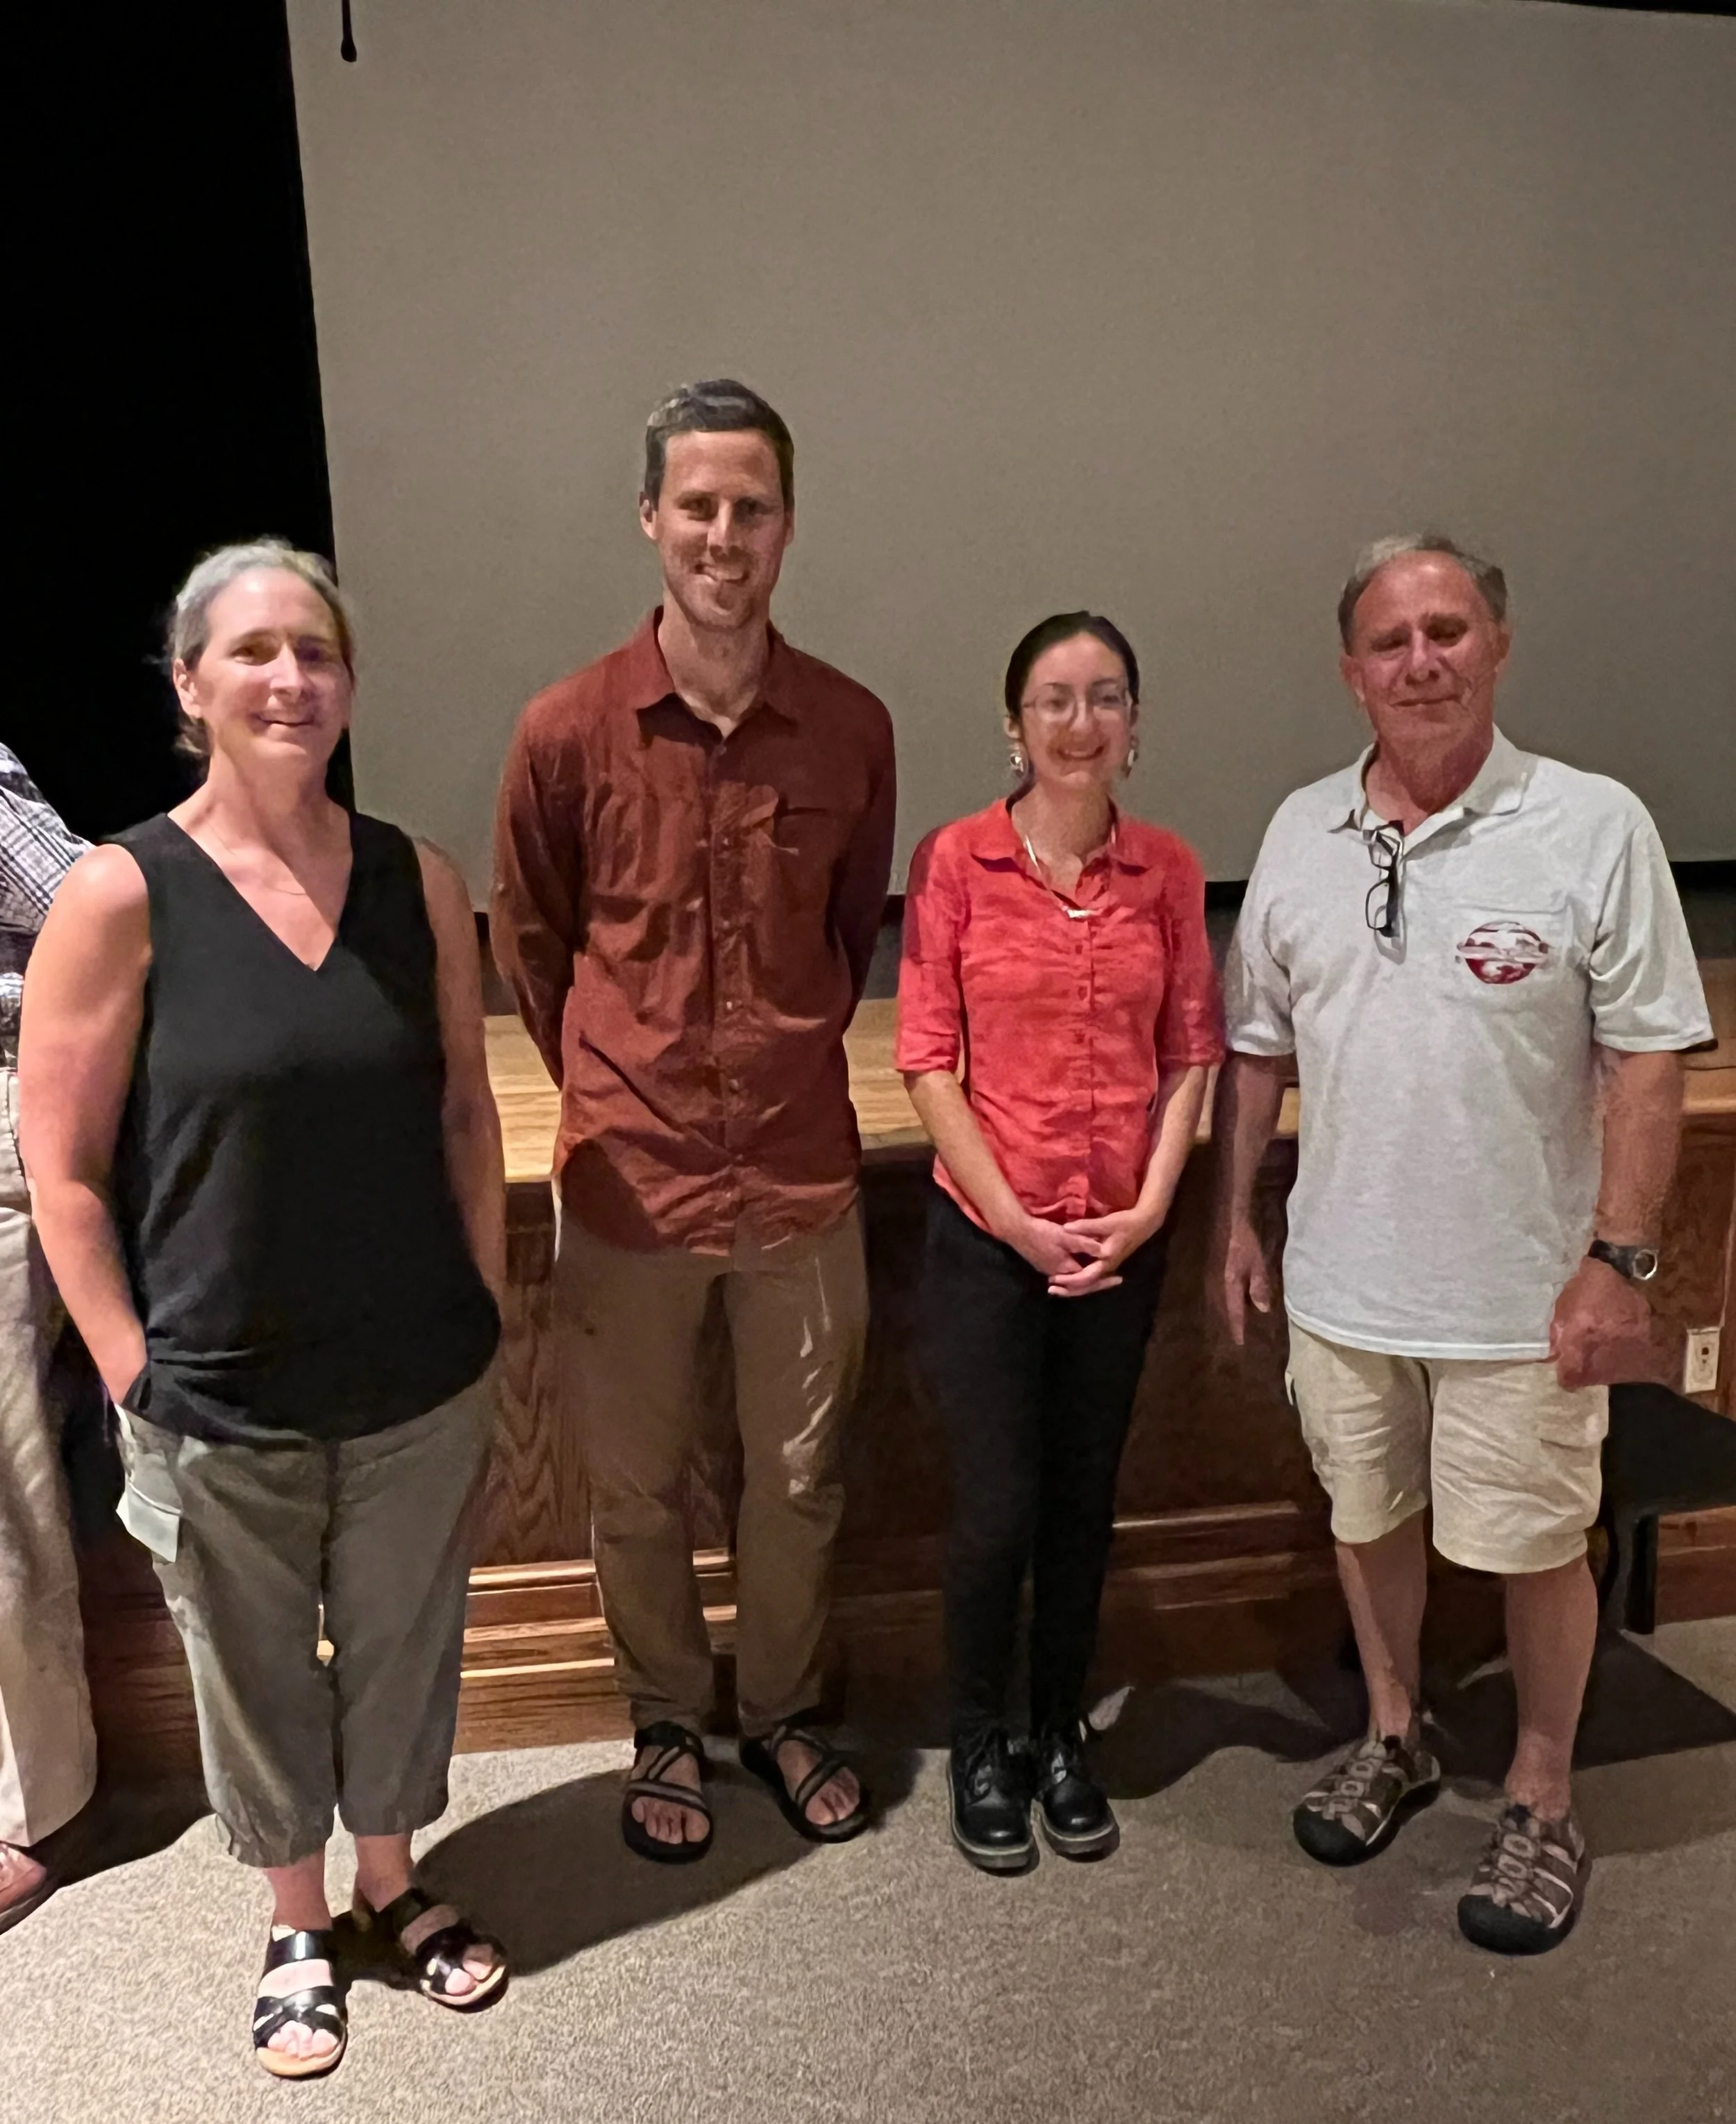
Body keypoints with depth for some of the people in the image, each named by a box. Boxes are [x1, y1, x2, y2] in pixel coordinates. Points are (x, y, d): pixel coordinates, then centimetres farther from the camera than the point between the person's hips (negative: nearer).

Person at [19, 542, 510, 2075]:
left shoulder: (418, 882, -3)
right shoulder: (122, 896, -12)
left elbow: (467, 1114, 4)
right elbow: (65, 1171, -8)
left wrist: (487, 1326, 3)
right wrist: (137, 1384, -9)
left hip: (422, 1385, 2)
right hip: (224, 1403, -2)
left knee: (404, 1646, 19)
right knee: (257, 1673, 18)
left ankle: (392, 1879, 47)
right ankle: (297, 1923, 45)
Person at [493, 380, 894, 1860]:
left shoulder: (853, 727, -3)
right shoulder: (569, 729, -8)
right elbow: (530, 943, 5)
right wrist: (614, 1090, 10)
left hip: (803, 1172, 1)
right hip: (630, 1177, -1)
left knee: (799, 1477, 15)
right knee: (637, 1487, 15)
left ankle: (785, 1710, 40)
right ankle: (668, 1725, 39)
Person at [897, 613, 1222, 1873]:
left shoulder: (1169, 871, 1)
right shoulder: (957, 861, -8)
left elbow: (1190, 1056, 4)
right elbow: (928, 1061, -8)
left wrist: (1150, 1206, -8)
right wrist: (1015, 1220, -12)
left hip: (1121, 1242, 3)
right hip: (986, 1238, -3)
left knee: (1085, 1501, 14)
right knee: (997, 1511, 2)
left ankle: (1061, 1740, 35)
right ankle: (981, 1749, 28)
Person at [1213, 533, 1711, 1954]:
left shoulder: (1592, 826, -11)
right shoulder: (1301, 831, 2)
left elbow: (1648, 1061, -10)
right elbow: (1257, 1046, 8)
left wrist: (1618, 1259, -14)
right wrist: (1237, 1216, 7)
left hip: (1520, 1291, -4)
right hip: (1341, 1277, 4)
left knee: (1536, 1547, 11)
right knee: (1370, 1519, 19)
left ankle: (1542, 1805, 33)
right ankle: (1395, 1740, 43)